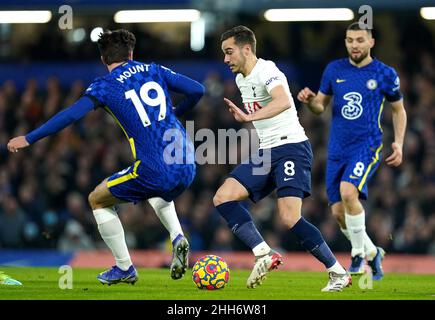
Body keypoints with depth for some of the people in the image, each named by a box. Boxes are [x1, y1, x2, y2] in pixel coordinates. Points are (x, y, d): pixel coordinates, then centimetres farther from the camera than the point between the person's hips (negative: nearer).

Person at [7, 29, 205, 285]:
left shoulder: (105, 86, 1)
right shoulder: (153, 70, 13)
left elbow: (71, 115, -10)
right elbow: (197, 90, 10)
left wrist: (29, 139, -4)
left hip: (153, 172, -5)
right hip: (188, 169, 5)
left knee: (98, 199, 19)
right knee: (158, 195, 40)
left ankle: (124, 268, 20)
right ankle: (178, 238, 13)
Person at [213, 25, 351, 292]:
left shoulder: (266, 72, -15)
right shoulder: (241, 79, 13)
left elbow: (283, 102, -36)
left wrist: (250, 117, -47)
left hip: (292, 147, -9)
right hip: (266, 152, 9)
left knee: (290, 218, -20)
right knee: (223, 197, -6)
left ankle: (339, 273, -8)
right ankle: (264, 255, -10)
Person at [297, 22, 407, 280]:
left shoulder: (385, 74, -1)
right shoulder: (334, 70, 6)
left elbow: (399, 110, 11)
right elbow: (321, 106, 14)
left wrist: (399, 143, -1)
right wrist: (310, 100, -9)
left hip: (368, 147, -4)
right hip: (338, 150, 4)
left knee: (348, 191, -29)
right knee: (339, 213, 2)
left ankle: (360, 253, -12)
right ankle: (372, 253, 28)